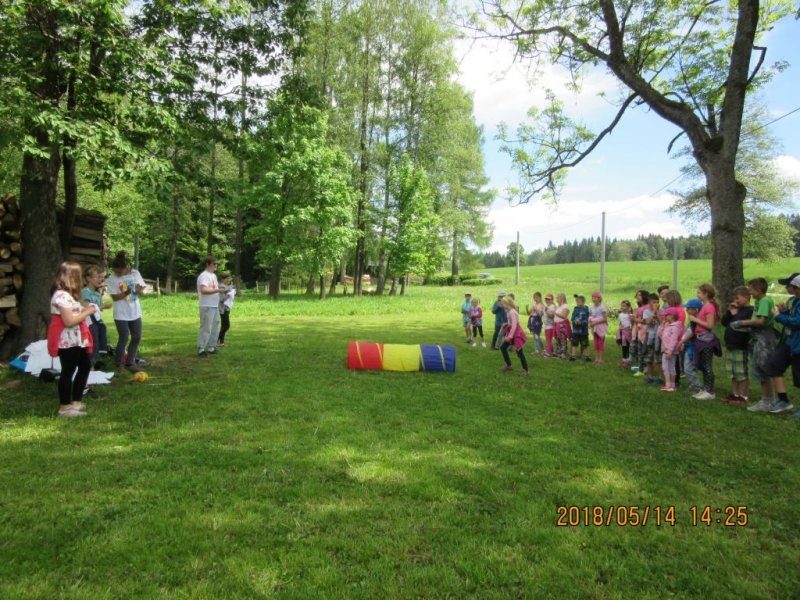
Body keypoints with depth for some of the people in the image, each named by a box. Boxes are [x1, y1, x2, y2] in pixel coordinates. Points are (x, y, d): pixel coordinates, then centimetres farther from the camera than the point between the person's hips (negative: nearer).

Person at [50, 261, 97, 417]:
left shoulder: (69, 294, 16)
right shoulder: (61, 295, -18)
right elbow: (69, 321, -23)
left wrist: (85, 309, 5)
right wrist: (88, 312, -16)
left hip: (77, 340, 11)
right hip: (68, 341, -11)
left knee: (85, 366, 17)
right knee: (68, 371, -2)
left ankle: (76, 402, 26)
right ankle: (65, 407, 10)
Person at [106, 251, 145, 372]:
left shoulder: (135, 273, -3)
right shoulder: (112, 278, -10)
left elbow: (141, 290, 0)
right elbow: (114, 297, -11)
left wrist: (139, 289, -24)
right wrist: (125, 293, -28)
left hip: (135, 312, 4)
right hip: (121, 314, -4)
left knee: (137, 337, 8)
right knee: (124, 338, -2)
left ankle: (130, 362, 22)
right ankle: (120, 364, 15)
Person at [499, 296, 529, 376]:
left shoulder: (512, 312, -21)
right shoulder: (508, 311, 8)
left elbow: (514, 325, -25)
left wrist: (510, 336, -24)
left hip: (516, 333, -10)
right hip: (511, 332, 10)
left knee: (519, 352, -5)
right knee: (502, 347, 13)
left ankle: (525, 370, 5)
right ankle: (508, 365, 25)